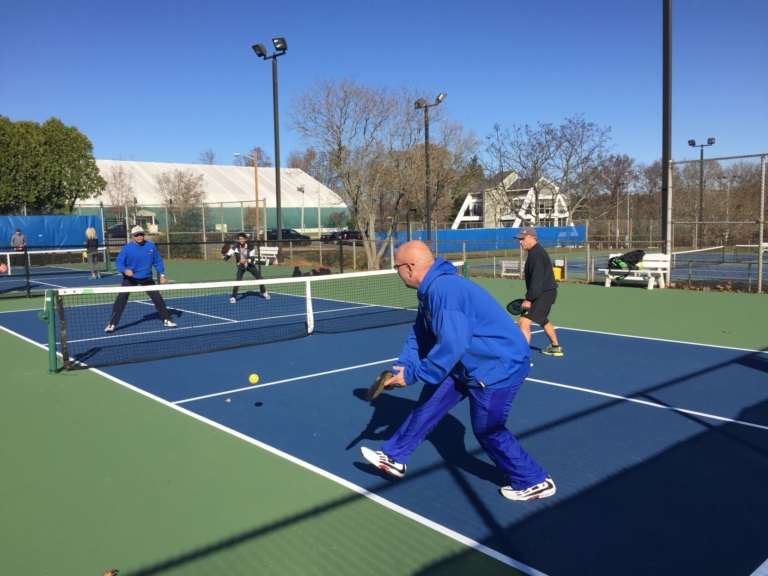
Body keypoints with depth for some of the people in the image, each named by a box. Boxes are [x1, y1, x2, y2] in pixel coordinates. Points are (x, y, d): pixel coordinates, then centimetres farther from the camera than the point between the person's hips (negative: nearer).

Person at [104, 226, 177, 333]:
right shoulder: (127, 248, -15)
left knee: (157, 297, 0)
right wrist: (125, 270, -32)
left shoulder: (151, 246, -7)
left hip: (147, 278, 2)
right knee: (121, 299, -9)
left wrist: (162, 274, -1)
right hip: (130, 278, -2)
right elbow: (118, 262, -13)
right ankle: (112, 324, -1)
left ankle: (166, 320, 13)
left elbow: (157, 262, 3)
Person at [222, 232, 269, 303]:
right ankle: (233, 297, -3)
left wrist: (246, 260, -42)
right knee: (237, 281, -15)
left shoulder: (250, 247, -20)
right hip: (241, 266, -1)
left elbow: (252, 258, -23)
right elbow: (228, 255, -21)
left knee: (259, 278, 5)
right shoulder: (235, 247, -18)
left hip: (250, 265, 1)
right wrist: (224, 257, -44)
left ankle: (264, 292, 29)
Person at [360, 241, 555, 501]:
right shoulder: (431, 290, 3)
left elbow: (452, 346, -35)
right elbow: (420, 337, 9)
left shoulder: (444, 289, -30)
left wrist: (412, 375, -25)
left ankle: (534, 481, 24)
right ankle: (394, 457, 24)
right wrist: (401, 369, -3)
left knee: (487, 430, 4)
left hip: (499, 365, -10)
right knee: (428, 403, 11)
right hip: (469, 362, 10)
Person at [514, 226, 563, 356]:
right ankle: (555, 347, 49)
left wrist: (529, 299, -27)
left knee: (524, 322, -20)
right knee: (542, 320, 31)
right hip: (545, 292, 11)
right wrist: (530, 297, 21)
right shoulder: (535, 252, 14)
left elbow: (537, 279, -26)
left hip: (544, 294, -11)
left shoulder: (536, 254, -19)